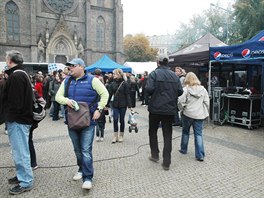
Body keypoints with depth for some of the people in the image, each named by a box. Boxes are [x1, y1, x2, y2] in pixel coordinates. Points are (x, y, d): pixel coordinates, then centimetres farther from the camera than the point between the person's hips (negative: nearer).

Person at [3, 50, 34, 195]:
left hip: (17, 120, -10)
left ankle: (25, 182, 9)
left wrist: (11, 117, -11)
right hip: (22, 118, 10)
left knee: (20, 151, -2)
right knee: (19, 150, 19)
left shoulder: (15, 76, -17)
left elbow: (15, 101, -22)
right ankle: (22, 175, 33)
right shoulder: (22, 74, 14)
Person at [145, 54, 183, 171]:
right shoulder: (174, 75, 4)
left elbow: (149, 89, -20)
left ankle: (155, 155, 24)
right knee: (167, 135, 8)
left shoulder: (154, 73, -8)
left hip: (156, 108, -3)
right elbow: (180, 91, 1)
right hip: (170, 110, 3)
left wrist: (153, 94, 2)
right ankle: (166, 162, 10)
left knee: (153, 131, 19)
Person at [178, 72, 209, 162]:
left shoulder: (185, 89, -9)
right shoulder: (203, 89, 3)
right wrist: (206, 113, 16)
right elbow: (206, 102, 5)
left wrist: (182, 109, 7)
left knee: (185, 132, 16)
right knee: (198, 134, 6)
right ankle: (200, 155, 3)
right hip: (199, 115, 3)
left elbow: (181, 102, -12)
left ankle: (183, 150, 31)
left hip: (187, 114, -2)